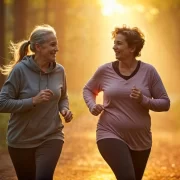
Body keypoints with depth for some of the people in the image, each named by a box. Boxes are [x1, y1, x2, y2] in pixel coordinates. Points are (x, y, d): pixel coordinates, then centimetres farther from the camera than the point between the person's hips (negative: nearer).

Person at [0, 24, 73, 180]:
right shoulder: (20, 70, -16)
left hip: (51, 137, 2)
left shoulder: (59, 71, -3)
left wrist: (64, 109, -7)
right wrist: (33, 101, -26)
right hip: (21, 140, -1)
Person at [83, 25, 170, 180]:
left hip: (140, 139, 2)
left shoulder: (148, 71, -5)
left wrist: (144, 100, -19)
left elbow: (165, 103, -2)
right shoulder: (105, 70, -3)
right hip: (111, 135, -2)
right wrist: (92, 106, -4)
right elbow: (88, 89, 16)